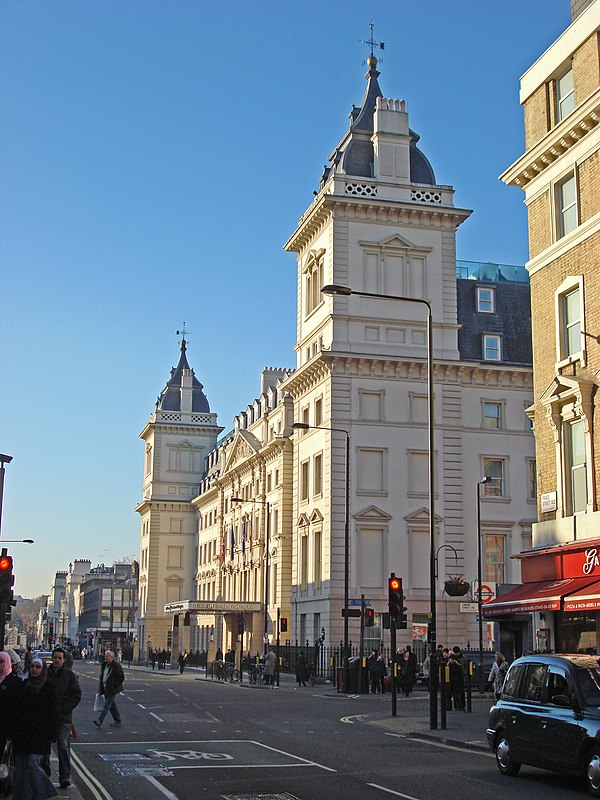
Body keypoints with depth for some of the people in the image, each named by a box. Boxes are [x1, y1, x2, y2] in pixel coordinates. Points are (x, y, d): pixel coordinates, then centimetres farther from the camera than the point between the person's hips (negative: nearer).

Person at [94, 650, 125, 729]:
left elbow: (121, 678, -12)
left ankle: (100, 721, -16)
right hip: (105, 689, 8)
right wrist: (101, 688, 13)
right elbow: (101, 677, 21)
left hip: (112, 690, -8)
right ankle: (118, 721, 22)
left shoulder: (116, 666, -12)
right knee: (112, 706, 13)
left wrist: (113, 685, -15)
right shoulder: (104, 665, 13)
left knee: (107, 705, -11)